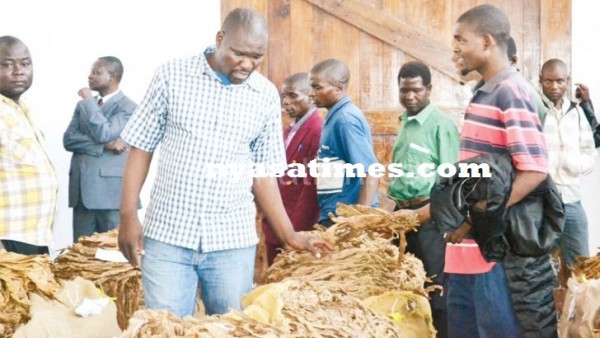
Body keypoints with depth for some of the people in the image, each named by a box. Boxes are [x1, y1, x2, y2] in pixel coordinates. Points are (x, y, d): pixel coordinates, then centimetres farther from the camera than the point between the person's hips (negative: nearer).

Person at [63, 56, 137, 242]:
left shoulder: (128, 107, -4)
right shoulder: (83, 105, 16)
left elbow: (103, 134, -17)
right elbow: (68, 139, 4)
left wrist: (89, 101, -8)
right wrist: (104, 146, -10)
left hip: (111, 190, -6)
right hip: (82, 189, 6)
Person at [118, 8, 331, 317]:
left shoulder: (266, 96, 3)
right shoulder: (172, 76, -2)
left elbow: (263, 172, 8)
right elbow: (142, 147, 3)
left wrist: (288, 235, 4)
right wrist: (128, 217, -2)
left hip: (233, 240, 1)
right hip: (167, 234, -1)